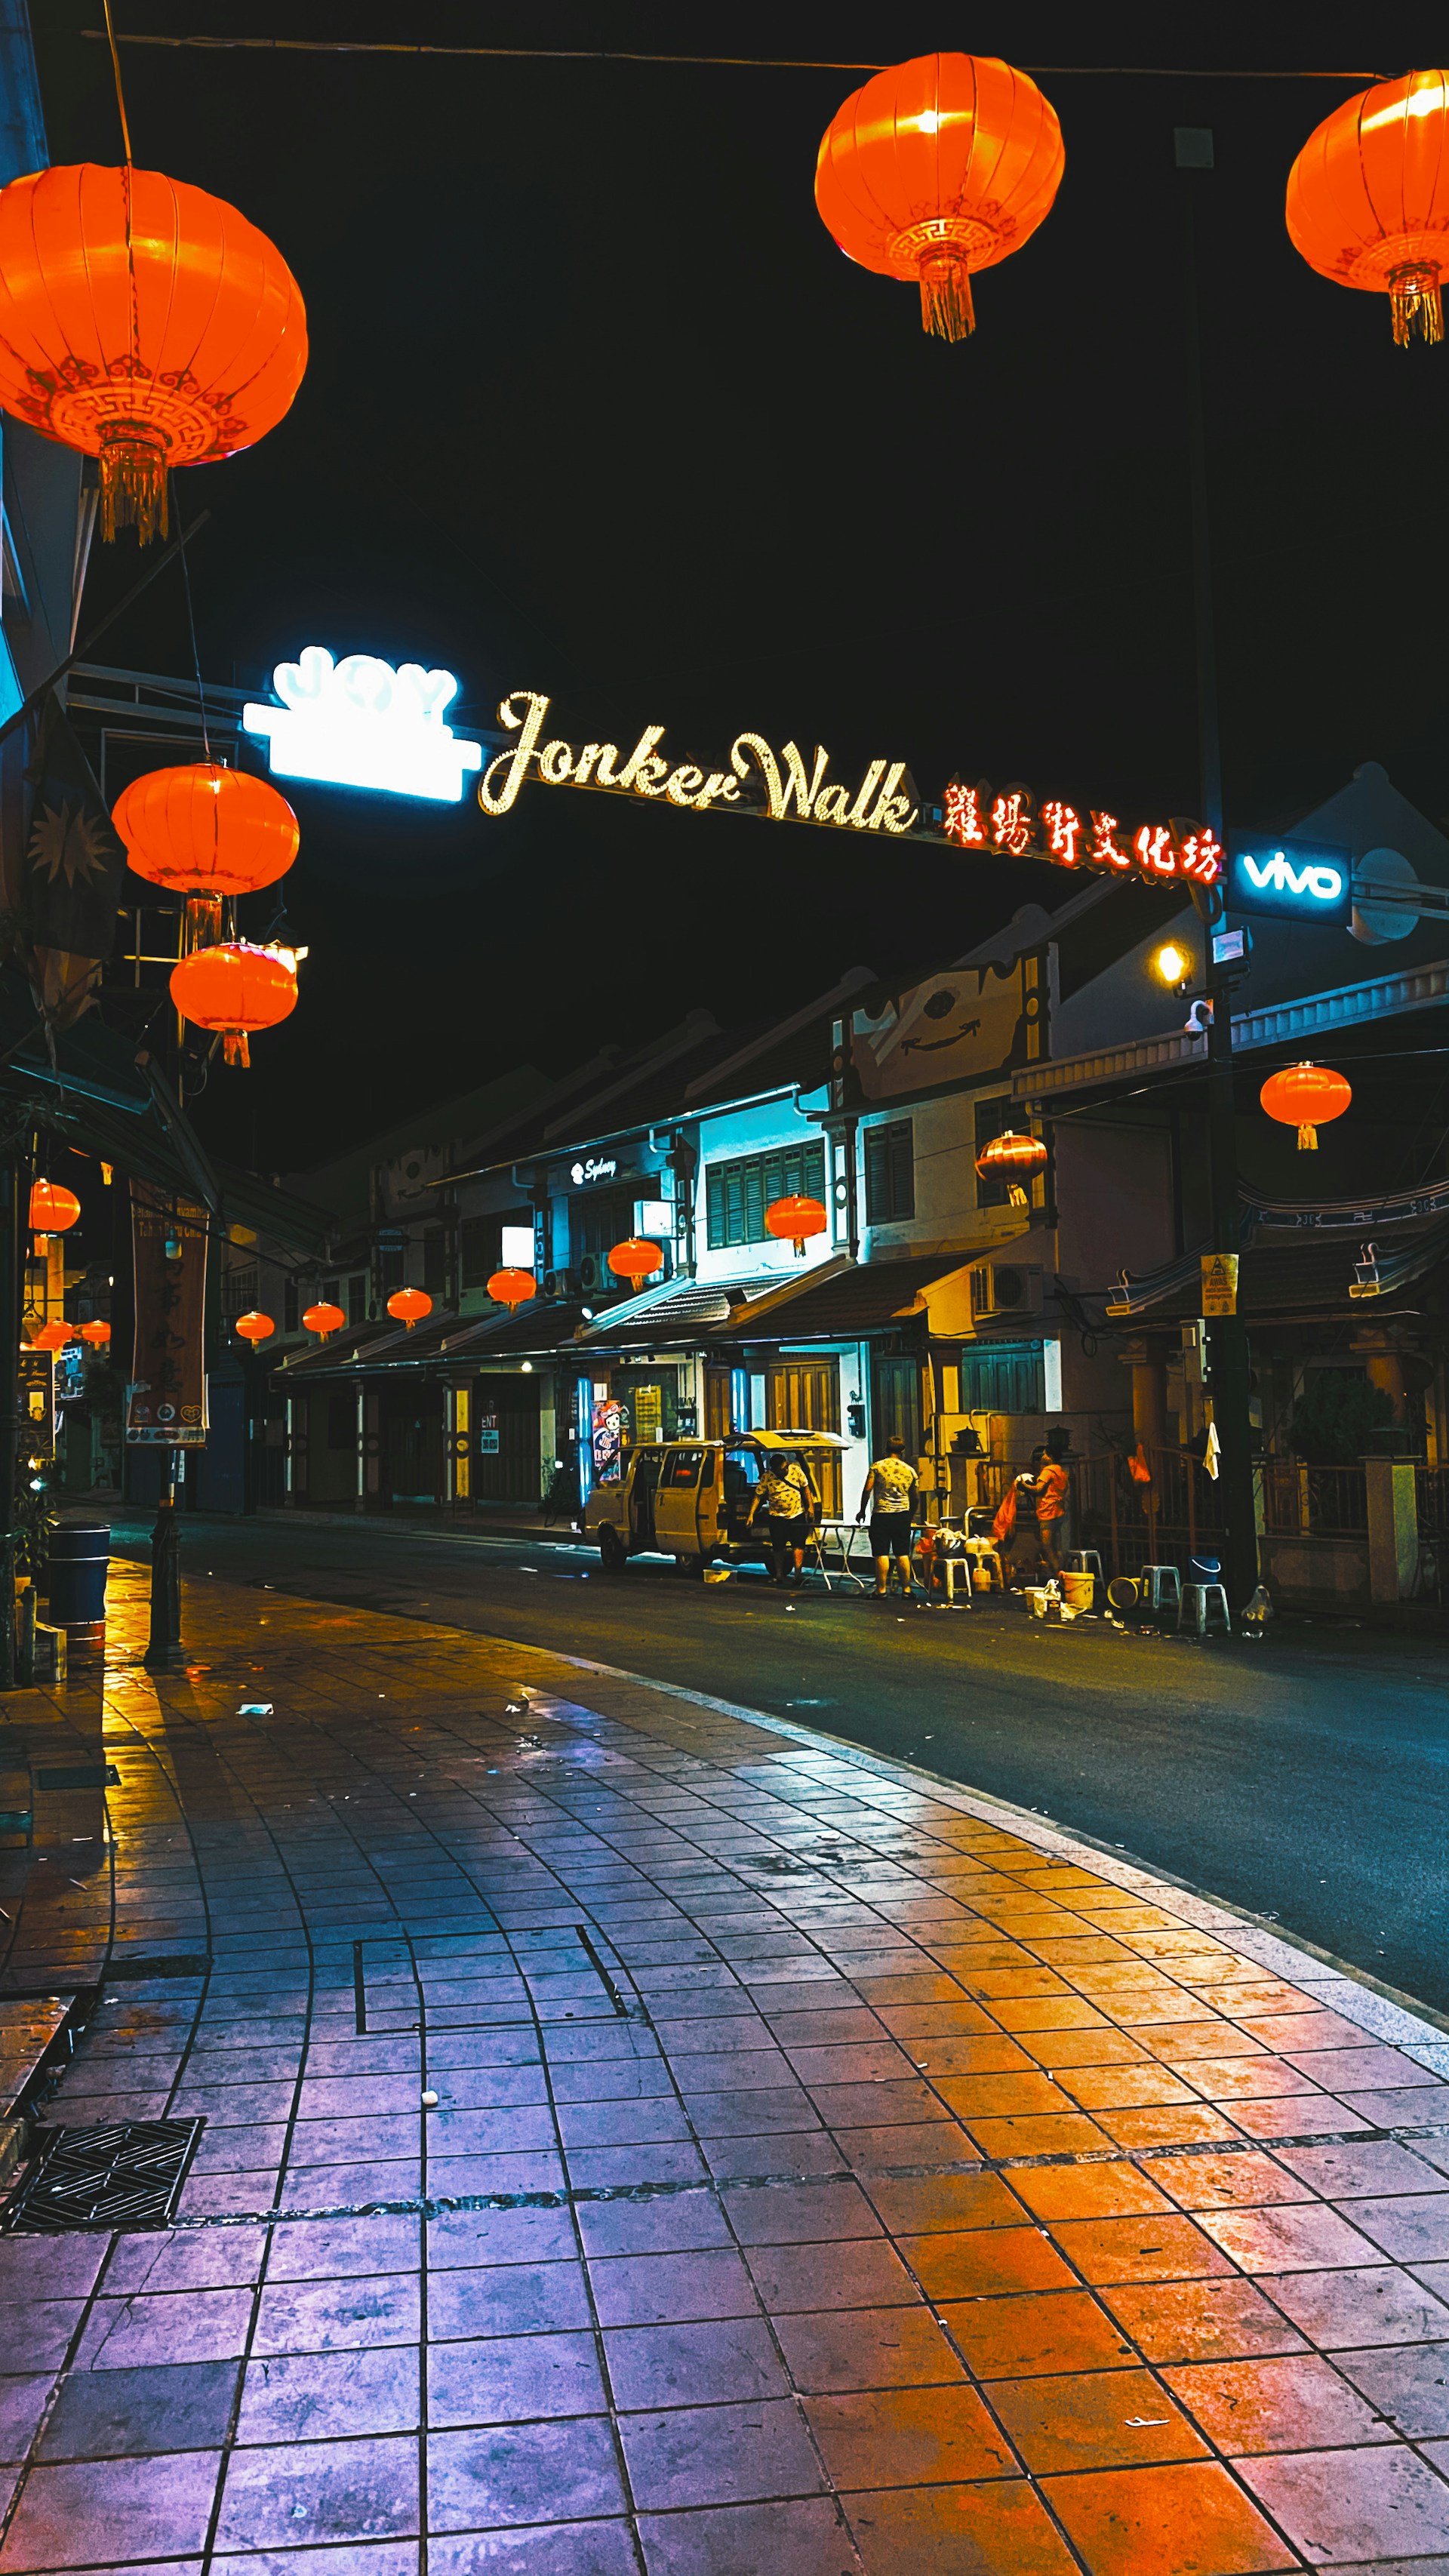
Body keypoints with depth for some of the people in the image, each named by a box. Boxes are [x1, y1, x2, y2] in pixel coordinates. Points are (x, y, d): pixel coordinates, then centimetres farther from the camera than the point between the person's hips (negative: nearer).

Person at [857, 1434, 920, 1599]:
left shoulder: (877, 1466, -3)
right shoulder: (910, 1470, 8)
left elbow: (867, 1489, -7)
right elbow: (915, 1496, 15)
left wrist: (862, 1511, 4)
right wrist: (911, 1516, 29)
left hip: (881, 1514, -3)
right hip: (903, 1514, 3)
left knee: (881, 1554, -1)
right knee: (903, 1554, 8)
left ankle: (881, 1590, 0)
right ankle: (906, 1589, 12)